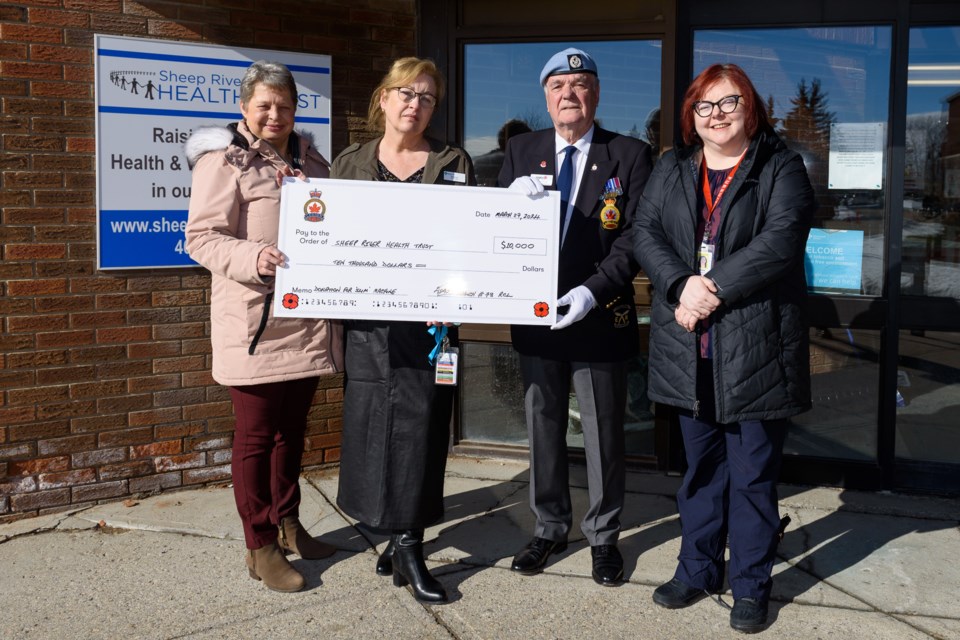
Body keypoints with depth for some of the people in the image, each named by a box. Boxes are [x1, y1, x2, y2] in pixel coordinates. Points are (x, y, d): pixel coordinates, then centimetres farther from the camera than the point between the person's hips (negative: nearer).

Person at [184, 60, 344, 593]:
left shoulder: (310, 161, 14)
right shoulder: (224, 159, -5)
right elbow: (202, 236, -12)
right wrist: (254, 258, -28)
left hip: (306, 320, 6)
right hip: (255, 323, -6)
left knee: (292, 428, 16)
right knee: (256, 434, 3)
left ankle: (286, 522, 32)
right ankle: (260, 546, 15)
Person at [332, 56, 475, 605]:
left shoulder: (455, 164, 6)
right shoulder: (349, 164, 11)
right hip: (368, 319, 2)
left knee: (419, 426, 0)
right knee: (373, 424, 5)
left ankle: (408, 544, 12)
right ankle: (400, 534, 23)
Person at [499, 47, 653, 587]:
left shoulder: (630, 155, -2)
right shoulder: (522, 151, 7)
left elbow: (635, 235, -9)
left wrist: (594, 290, -22)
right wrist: (511, 199, -16)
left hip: (599, 316, -3)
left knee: (604, 432, 9)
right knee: (543, 427, 14)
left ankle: (604, 535, 27)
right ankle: (550, 527, 32)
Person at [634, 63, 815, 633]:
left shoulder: (781, 169, 0)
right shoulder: (672, 169, 13)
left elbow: (781, 240, -14)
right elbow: (646, 231, 1)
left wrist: (714, 289, -19)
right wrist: (682, 285, -15)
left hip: (756, 347, -4)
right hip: (690, 349, 4)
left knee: (754, 472, 4)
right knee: (701, 465, 15)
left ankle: (752, 585, 20)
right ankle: (699, 570, 30)